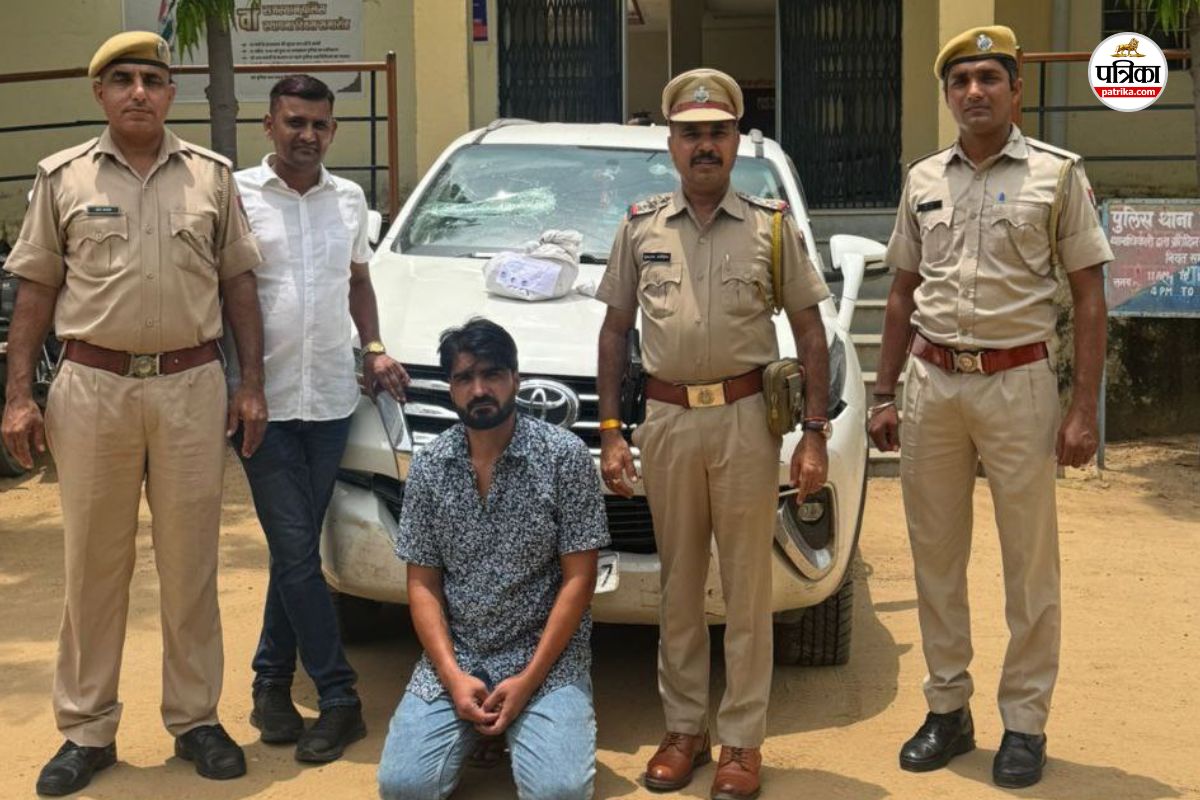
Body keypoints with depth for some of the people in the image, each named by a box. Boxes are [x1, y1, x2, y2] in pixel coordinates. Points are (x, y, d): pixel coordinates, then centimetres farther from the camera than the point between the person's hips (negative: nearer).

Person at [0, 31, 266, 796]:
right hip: (92, 388, 0)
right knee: (94, 565, 6)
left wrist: (252, 383, 3)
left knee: (190, 564, 7)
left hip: (192, 385, 1)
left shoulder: (212, 176, 7)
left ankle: (195, 718, 19)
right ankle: (87, 730, 16)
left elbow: (237, 283, 10)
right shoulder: (64, 177, 5)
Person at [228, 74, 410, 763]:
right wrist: (229, 389, -8)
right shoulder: (237, 195, -3)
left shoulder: (349, 199, 11)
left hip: (332, 397, 4)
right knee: (297, 552, -5)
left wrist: (374, 348, 10)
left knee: (296, 549, 11)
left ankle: (273, 680, 24)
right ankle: (339, 699, 1)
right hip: (265, 401, -4)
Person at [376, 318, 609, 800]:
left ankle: (522, 730, 10)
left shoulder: (565, 456, -8)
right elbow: (423, 583, 3)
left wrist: (528, 680, -14)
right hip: (453, 657, 2)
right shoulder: (428, 467, 2)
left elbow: (578, 579, -8)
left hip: (546, 655, -2)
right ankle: (475, 727, 14)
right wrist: (453, 677, -11)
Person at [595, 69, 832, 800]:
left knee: (746, 585, 3)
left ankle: (743, 740, 13)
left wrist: (816, 432, -5)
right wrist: (610, 431, 3)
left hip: (746, 418, -2)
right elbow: (615, 330, 10)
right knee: (678, 583, 10)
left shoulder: (772, 226, 2)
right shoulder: (641, 228, 8)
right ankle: (684, 729, 22)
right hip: (667, 419, 2)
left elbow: (810, 332, 2)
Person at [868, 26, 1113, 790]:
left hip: (1018, 382, -4)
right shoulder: (924, 180, 9)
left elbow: (1090, 296, -3)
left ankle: (1025, 722, 15)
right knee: (936, 556, 10)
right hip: (931, 382, 4)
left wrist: (1085, 410, -9)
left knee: (1030, 562, 3)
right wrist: (884, 394, 8)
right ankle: (948, 709, 23)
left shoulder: (1058, 174, -2)